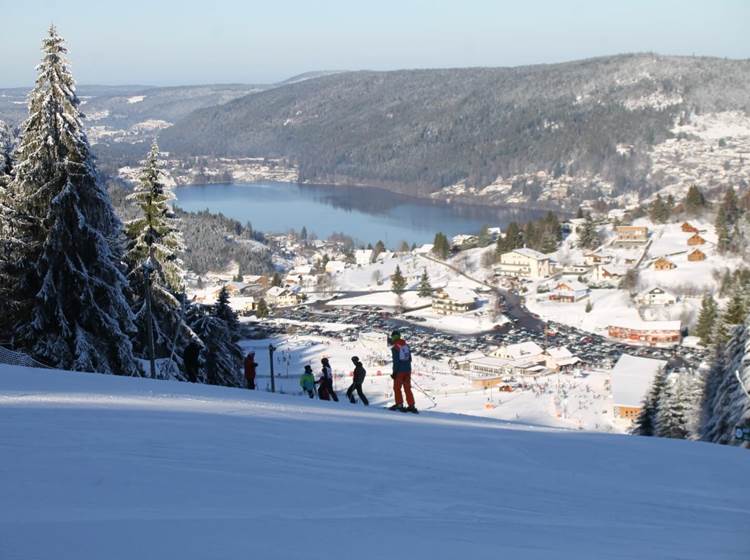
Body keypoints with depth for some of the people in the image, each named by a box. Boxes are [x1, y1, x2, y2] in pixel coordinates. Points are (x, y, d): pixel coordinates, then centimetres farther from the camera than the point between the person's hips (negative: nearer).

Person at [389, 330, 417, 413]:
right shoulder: (406, 345, 8)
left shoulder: (395, 347, -13)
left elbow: (396, 361, -15)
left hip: (400, 370, -6)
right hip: (408, 370, 6)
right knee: (407, 388, 8)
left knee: (397, 388, 7)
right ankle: (411, 406, 4)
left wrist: (394, 372, -11)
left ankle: (399, 404, 4)